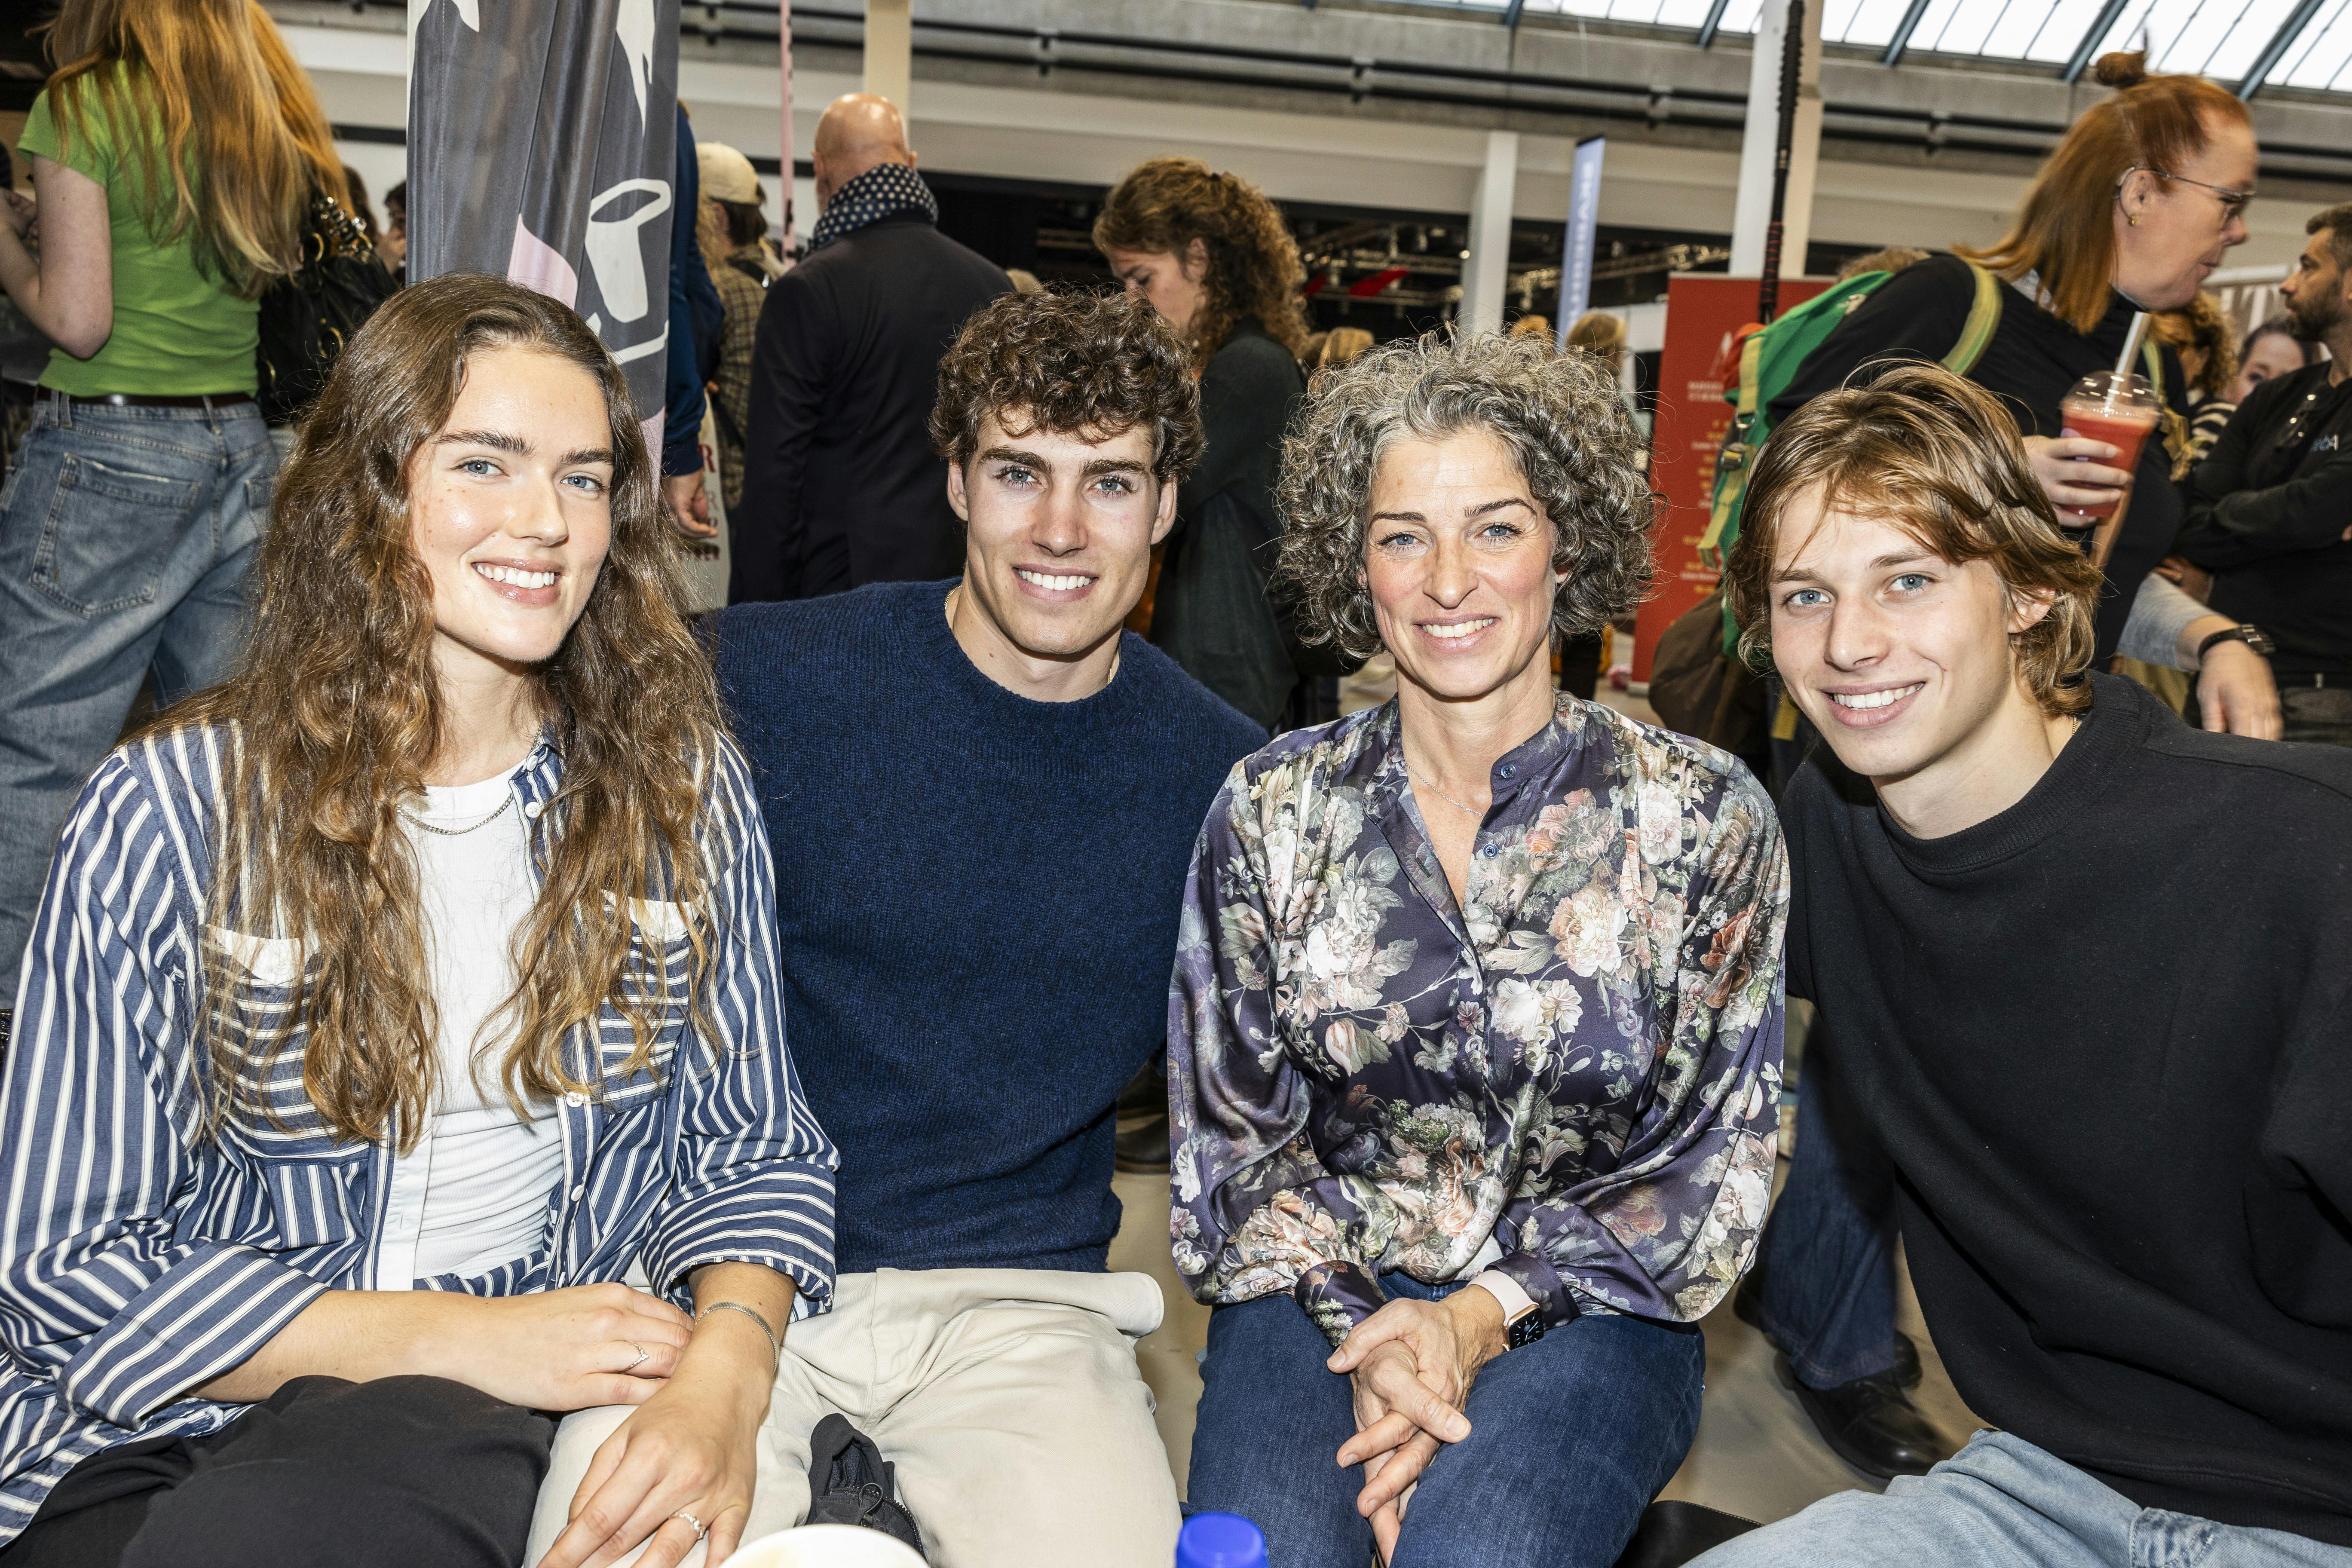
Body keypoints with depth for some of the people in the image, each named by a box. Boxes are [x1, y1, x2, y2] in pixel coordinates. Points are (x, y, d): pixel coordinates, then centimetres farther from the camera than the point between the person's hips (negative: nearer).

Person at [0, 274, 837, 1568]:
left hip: (562, 1415, 1)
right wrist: (468, 1337, -16)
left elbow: (754, 1147, 4)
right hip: (181, 1440, 0)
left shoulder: (681, 781, 1)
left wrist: (725, 1372, -18)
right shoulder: (168, 812, -6)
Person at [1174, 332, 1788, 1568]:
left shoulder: (1705, 819, -4)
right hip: (1324, 1296, 2)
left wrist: (1480, 1320, -13)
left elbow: (1714, 1165, -2)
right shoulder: (1270, 810, 0)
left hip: (1583, 1313, -1)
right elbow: (1228, 1140, 3)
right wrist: (1360, 1333, -13)